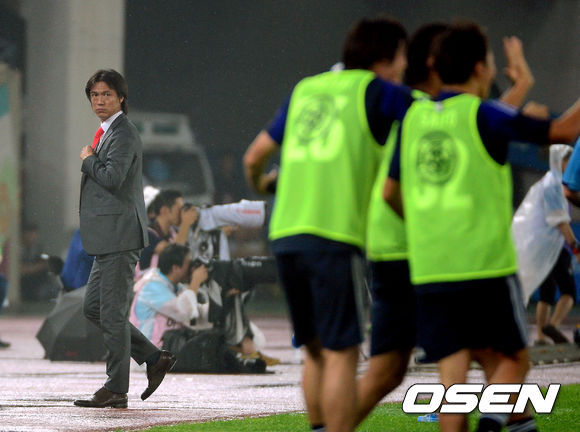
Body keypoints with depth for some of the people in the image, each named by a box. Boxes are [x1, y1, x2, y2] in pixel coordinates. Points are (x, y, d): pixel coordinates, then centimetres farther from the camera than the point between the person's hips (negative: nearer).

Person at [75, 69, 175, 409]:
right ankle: (155, 358, 17)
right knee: (94, 308, 13)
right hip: (108, 240, 11)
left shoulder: (123, 133, -12)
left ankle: (116, 390, -3)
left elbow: (112, 178, -24)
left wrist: (88, 159, -9)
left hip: (120, 236, -11)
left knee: (113, 313, -7)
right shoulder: (109, 132, 20)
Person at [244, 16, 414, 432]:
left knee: (317, 351, 15)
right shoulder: (376, 91, 3)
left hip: (285, 235, 6)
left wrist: (260, 183, 49)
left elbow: (255, 156, 26)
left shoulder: (306, 90, 19)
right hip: (334, 235, -6)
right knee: (341, 354, -4)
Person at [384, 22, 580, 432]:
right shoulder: (483, 114, -6)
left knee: (454, 373, 4)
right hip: (487, 265, -4)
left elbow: (390, 192, 17)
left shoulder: (415, 117, 10)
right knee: (514, 359, 9)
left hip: (429, 270, 4)